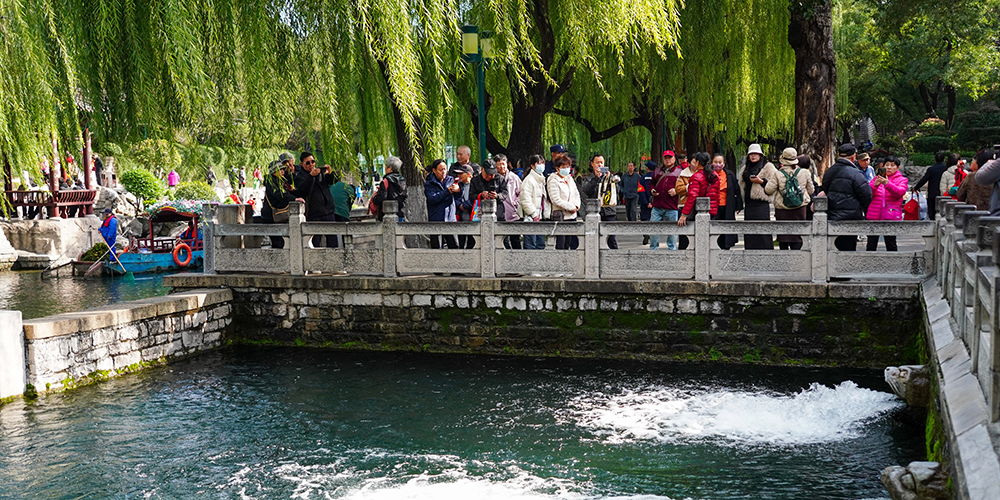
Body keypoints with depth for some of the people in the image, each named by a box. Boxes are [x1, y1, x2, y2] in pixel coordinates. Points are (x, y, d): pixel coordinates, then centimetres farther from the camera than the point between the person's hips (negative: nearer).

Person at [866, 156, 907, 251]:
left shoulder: (901, 180, 10)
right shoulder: (877, 178, 15)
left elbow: (900, 192, -11)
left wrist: (887, 184, -26)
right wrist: (875, 185, -17)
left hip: (891, 216, -2)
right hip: (874, 215, 2)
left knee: (891, 245, 0)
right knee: (871, 245, 1)